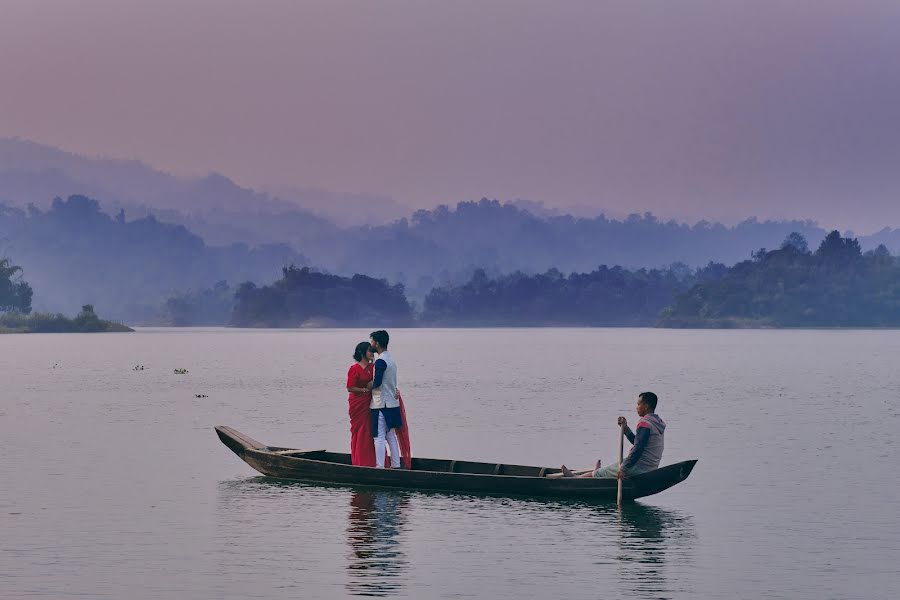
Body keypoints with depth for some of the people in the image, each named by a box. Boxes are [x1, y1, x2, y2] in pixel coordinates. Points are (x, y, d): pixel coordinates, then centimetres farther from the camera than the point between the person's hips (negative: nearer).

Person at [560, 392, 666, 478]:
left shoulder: (644, 423, -18)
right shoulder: (658, 422, 14)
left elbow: (638, 448, -26)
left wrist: (624, 467, -21)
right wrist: (625, 427, 14)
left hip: (639, 468, -9)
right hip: (650, 468, 9)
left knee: (599, 473, 9)